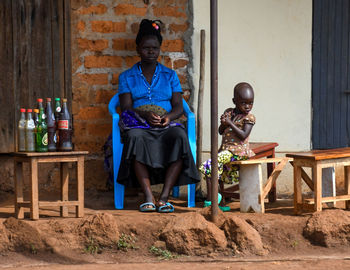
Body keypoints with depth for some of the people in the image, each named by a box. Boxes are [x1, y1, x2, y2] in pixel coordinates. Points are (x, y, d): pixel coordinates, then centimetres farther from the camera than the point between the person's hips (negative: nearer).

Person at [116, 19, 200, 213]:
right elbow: (126, 108, 3)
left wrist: (169, 117, -14)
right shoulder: (127, 77, 16)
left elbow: (178, 106, 10)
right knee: (135, 137, -39)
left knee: (179, 136, -36)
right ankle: (148, 197, -41)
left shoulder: (170, 75, 20)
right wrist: (145, 115, -18)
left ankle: (164, 196, -38)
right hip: (139, 124, -1)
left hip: (166, 125, 1)